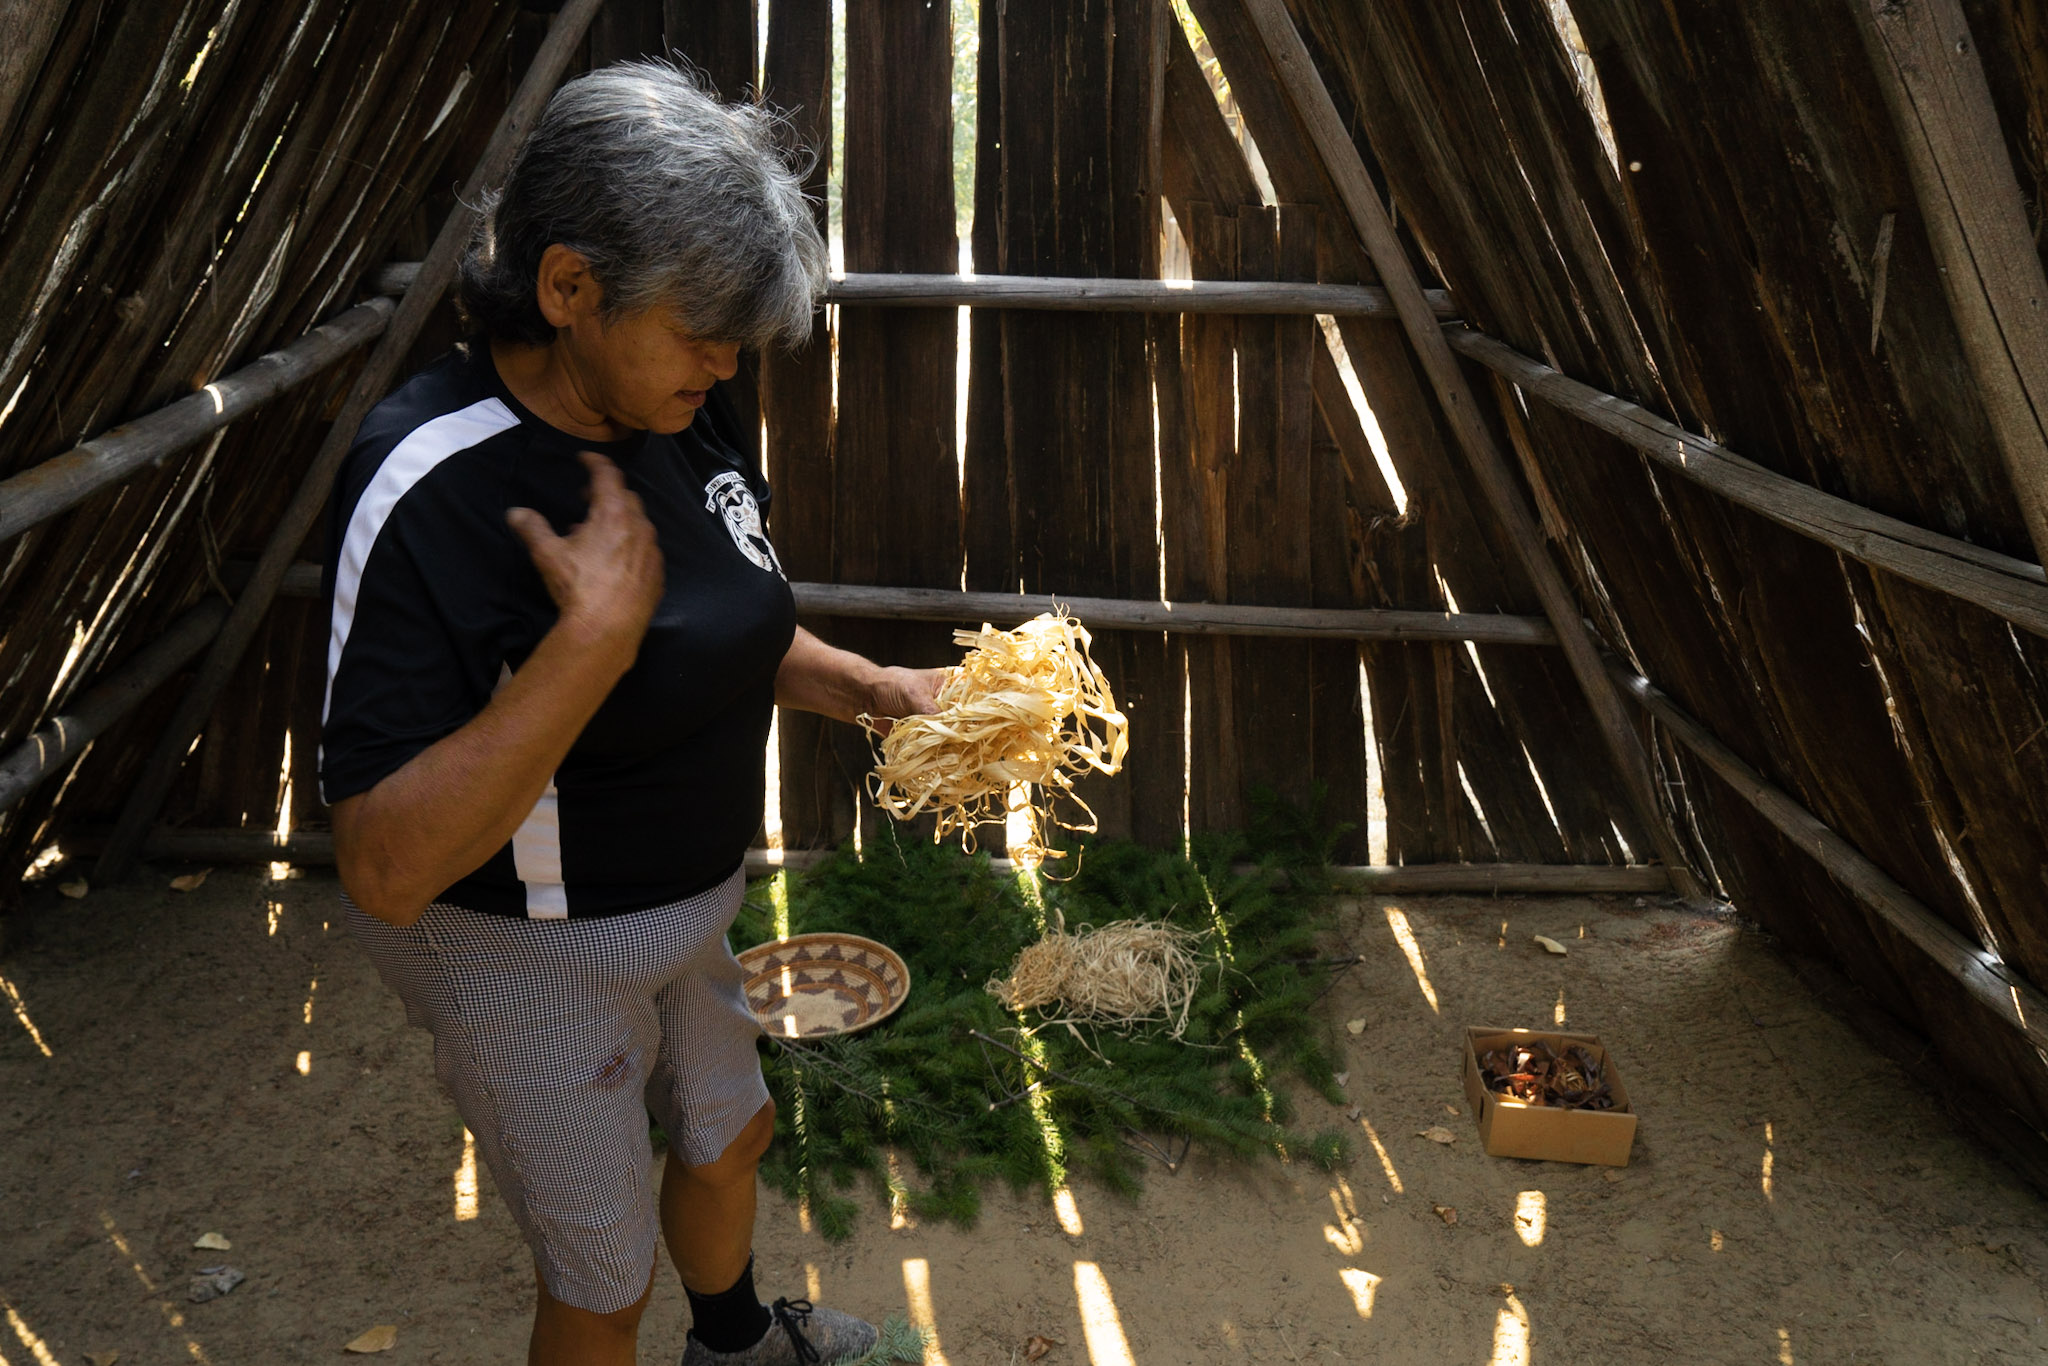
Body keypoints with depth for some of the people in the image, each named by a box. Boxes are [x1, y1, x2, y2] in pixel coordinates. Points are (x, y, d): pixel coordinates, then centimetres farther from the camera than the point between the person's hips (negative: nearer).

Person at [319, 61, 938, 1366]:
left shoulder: (679, 416, -7)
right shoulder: (429, 488, -32)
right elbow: (385, 866, -36)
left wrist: (879, 689, -6)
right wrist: (596, 633, -41)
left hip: (682, 910, 8)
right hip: (534, 956, -8)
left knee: (728, 1136, 31)